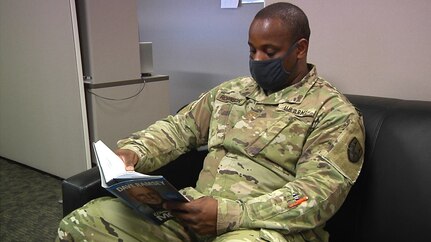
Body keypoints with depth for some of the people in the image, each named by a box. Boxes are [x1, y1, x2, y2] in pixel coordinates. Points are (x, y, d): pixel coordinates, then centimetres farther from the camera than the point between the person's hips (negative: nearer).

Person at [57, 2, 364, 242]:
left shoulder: (335, 113, -3)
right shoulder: (230, 92, 16)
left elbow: (320, 193, -13)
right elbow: (179, 128, 17)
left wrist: (228, 214, -24)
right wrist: (136, 151, -4)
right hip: (198, 209, 5)